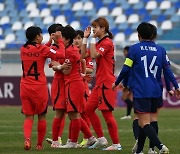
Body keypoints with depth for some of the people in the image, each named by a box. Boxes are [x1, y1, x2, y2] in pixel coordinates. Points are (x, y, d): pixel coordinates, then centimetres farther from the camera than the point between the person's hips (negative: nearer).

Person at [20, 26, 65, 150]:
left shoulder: (23, 49, 7)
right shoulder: (42, 49, -9)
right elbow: (61, 55, -11)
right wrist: (59, 40, 1)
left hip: (25, 87, 4)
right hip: (39, 88, -4)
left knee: (28, 117, 5)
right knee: (42, 116, 11)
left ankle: (27, 138, -20)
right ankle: (39, 144, 15)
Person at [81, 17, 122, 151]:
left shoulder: (107, 42, -12)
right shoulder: (99, 43, 16)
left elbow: (94, 55, -25)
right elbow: (84, 55, 15)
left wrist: (93, 39, -17)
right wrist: (85, 38, 11)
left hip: (106, 83, -10)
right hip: (100, 83, 10)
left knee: (107, 113, -9)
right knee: (89, 108, 12)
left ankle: (116, 144, -4)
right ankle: (101, 139, 15)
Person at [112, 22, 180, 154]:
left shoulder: (134, 49, -3)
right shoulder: (161, 50, 7)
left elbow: (126, 69, -2)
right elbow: (167, 70, 3)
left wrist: (116, 83, 12)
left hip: (141, 92, -5)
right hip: (156, 92, 5)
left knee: (144, 123, -9)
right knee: (144, 122, 18)